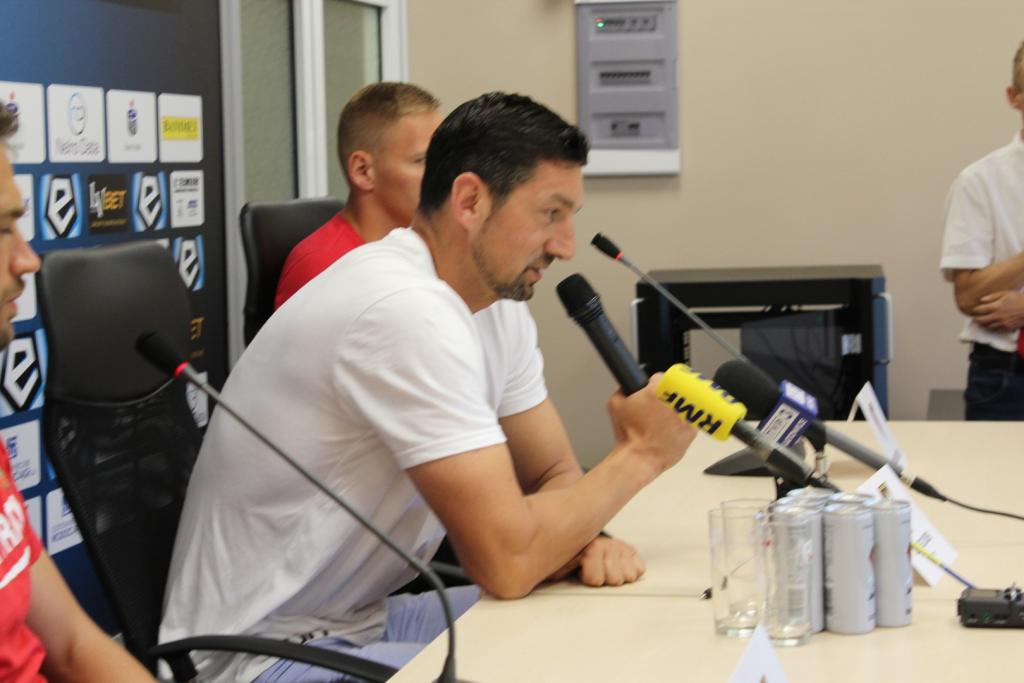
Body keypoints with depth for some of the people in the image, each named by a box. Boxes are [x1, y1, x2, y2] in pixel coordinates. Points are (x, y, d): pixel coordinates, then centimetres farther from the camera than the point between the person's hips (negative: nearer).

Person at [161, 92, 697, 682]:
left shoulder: (499, 301, 3)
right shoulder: (407, 311, -26)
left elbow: (553, 475, 11)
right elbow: (507, 561, -28)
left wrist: (586, 537, -12)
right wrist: (637, 456, -14)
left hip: (360, 620, 9)